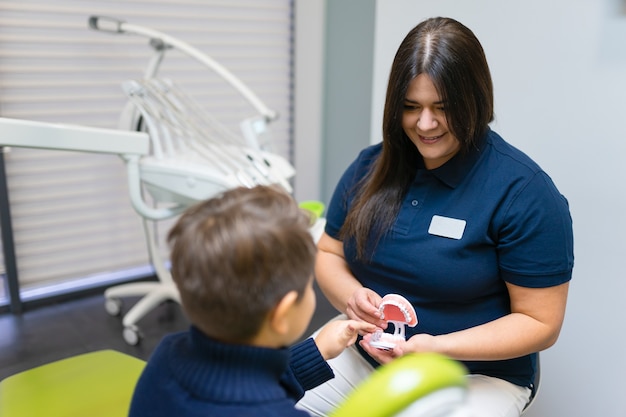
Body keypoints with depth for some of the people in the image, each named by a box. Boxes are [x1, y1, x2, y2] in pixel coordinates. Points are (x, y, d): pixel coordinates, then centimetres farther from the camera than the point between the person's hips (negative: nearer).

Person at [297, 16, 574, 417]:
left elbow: (540, 323, -11)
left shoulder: (523, 191, -15)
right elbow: (328, 254, 8)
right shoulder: (370, 167, 0)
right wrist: (351, 296, -15)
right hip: (361, 354, 4)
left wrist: (438, 346, -24)